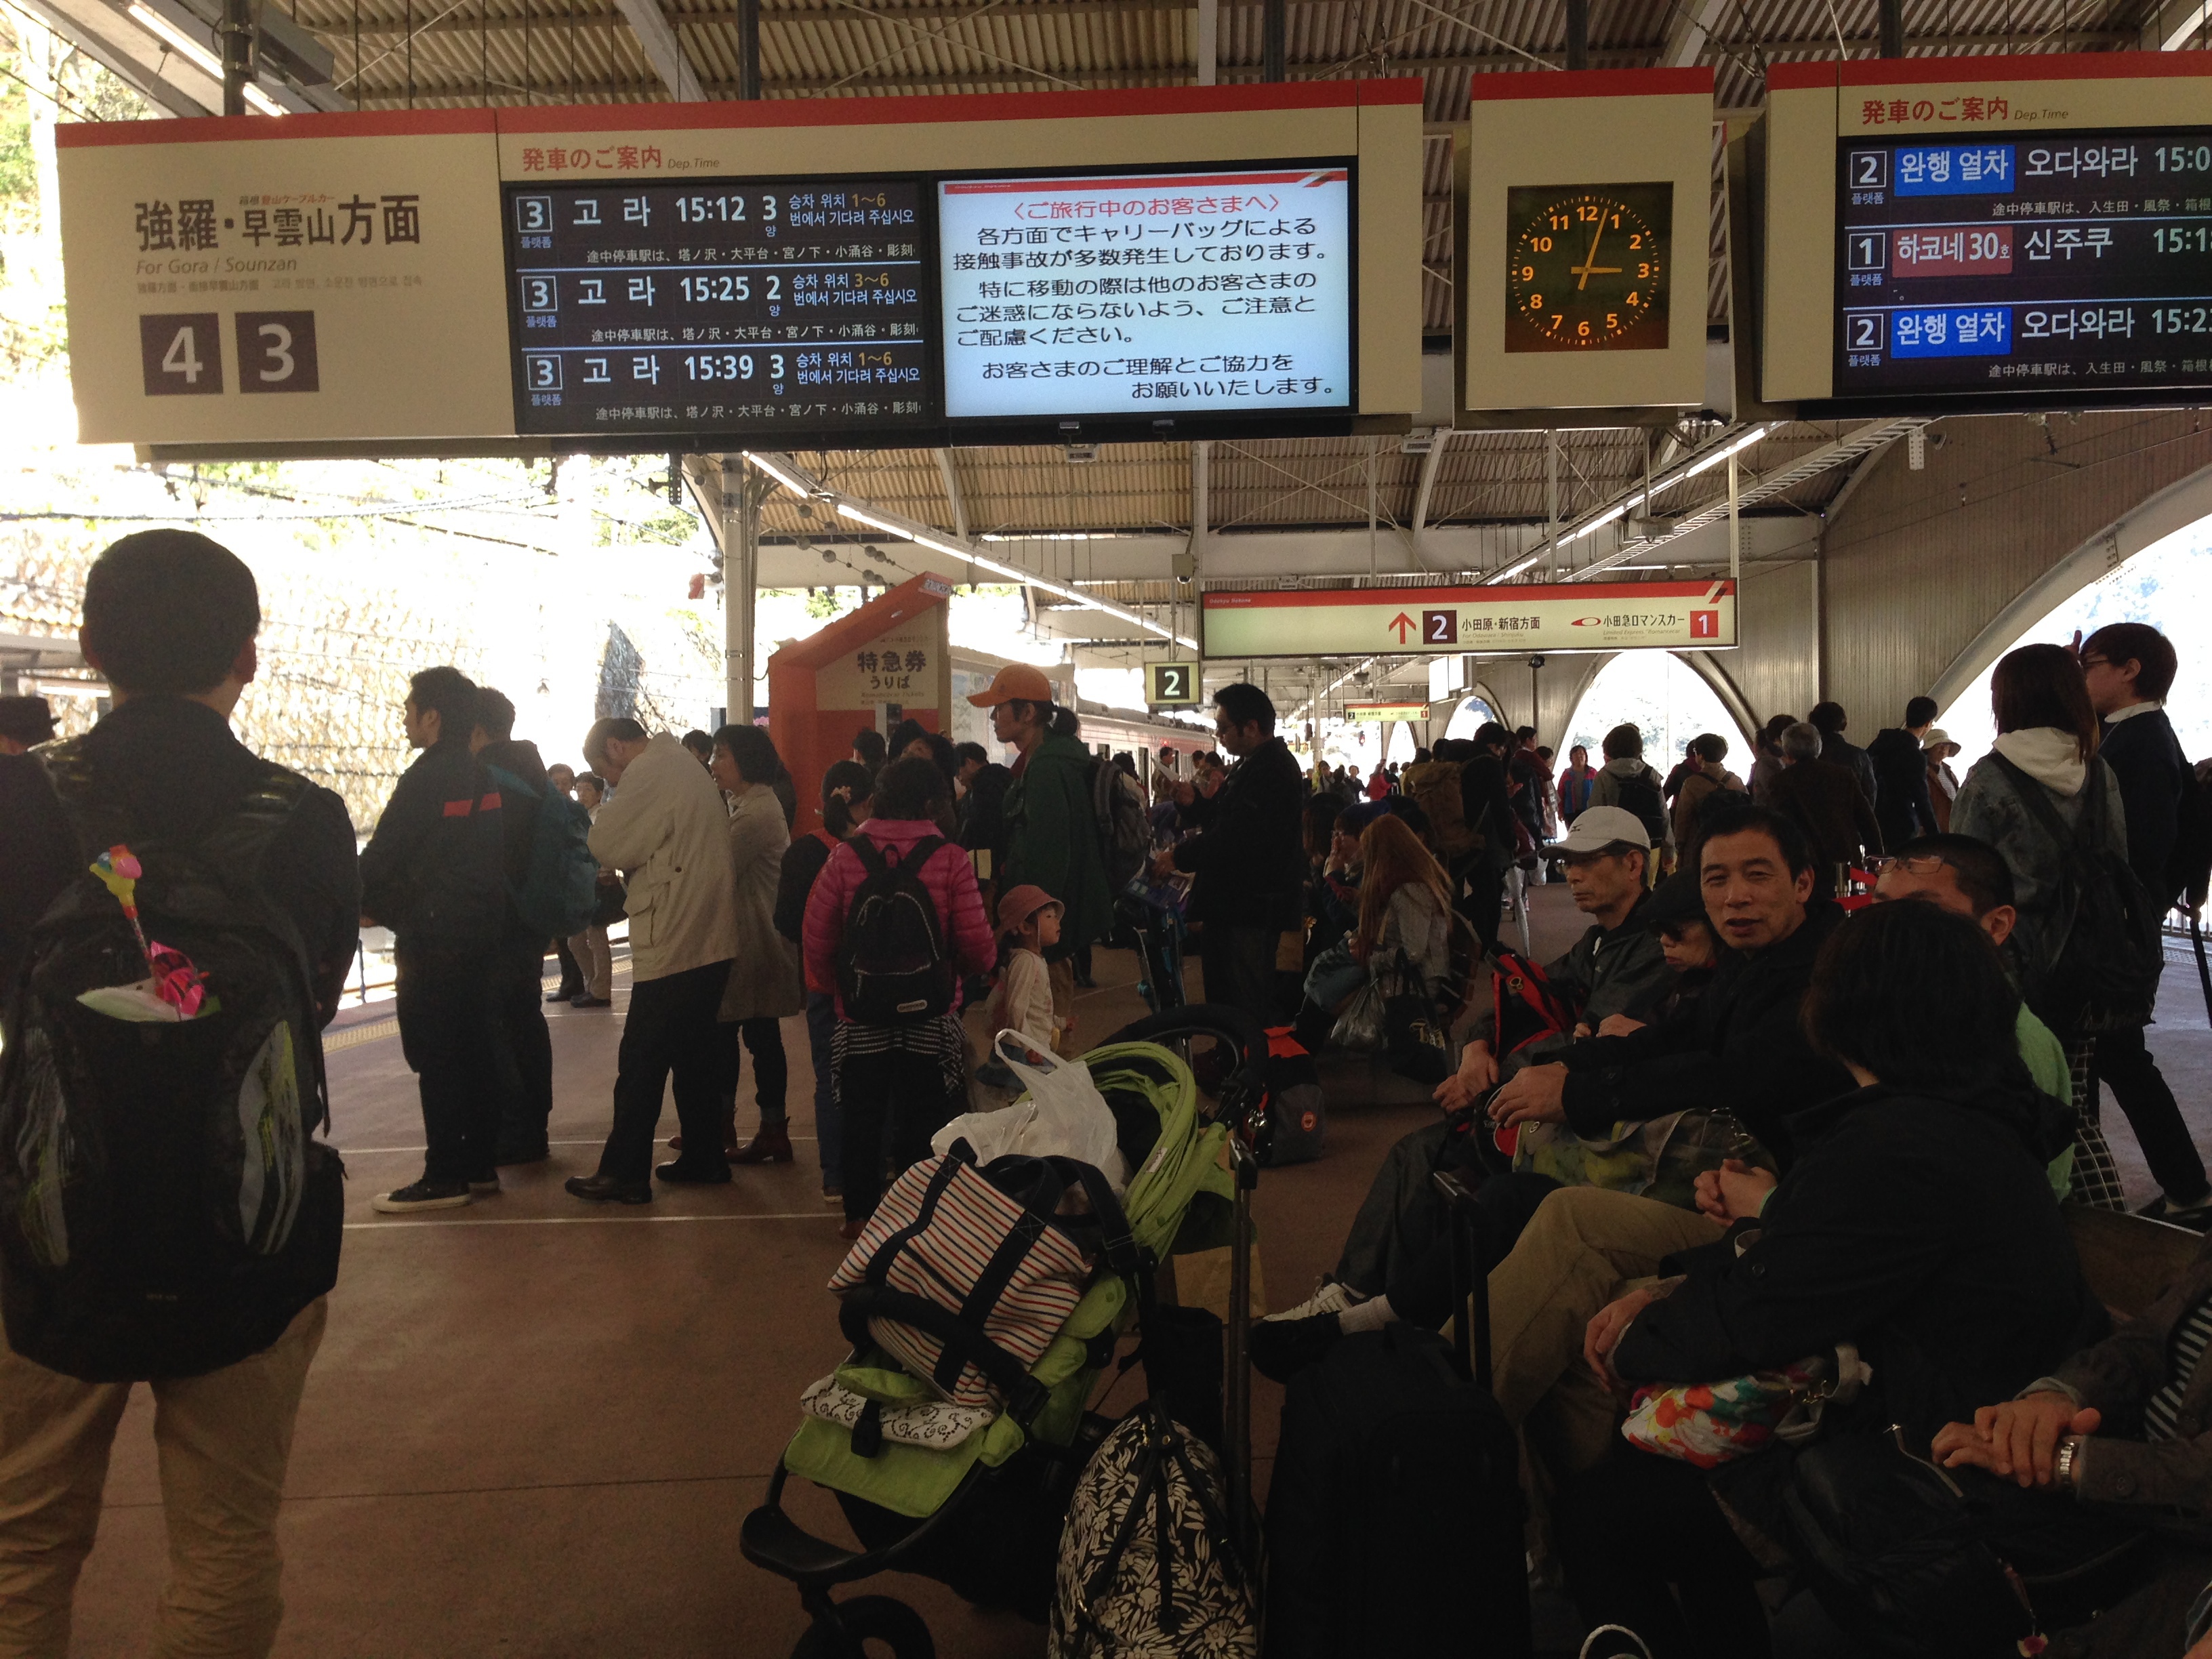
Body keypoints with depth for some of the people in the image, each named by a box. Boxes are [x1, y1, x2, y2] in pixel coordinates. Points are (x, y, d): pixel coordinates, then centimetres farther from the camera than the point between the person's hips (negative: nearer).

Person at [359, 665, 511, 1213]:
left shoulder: (427, 778, -14)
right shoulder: (484, 778, 11)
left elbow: (381, 858, -14)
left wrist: (369, 904, 7)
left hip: (432, 941, -8)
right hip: (483, 935, 8)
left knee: (436, 1059, -3)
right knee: (476, 1051, 12)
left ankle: (445, 1177, 1)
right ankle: (481, 1164, 18)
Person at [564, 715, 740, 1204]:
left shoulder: (648, 772, -12)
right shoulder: (690, 769, 18)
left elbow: (605, 845, -11)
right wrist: (631, 868, 11)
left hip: (671, 946, -9)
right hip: (712, 941, 9)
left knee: (641, 1062, -2)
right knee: (695, 1053, 16)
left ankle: (623, 1174, 4)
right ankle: (705, 1157, 23)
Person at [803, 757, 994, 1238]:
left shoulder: (844, 857, -8)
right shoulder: (950, 860, -11)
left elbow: (818, 939, -8)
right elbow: (978, 946, -12)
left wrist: (835, 984, 10)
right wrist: (979, 964, 11)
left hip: (861, 1017, 1)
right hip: (931, 1018, -1)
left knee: (861, 1119, 17)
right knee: (922, 1121, 13)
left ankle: (859, 1215, 26)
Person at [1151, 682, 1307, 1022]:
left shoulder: (1272, 770, -19)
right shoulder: (1253, 764, 16)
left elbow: (1234, 836, -25)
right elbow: (1226, 819, 22)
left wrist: (1179, 856, -18)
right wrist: (1194, 803, 3)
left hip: (1252, 909, -11)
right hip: (1235, 904, 11)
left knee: (1246, 1001, -5)